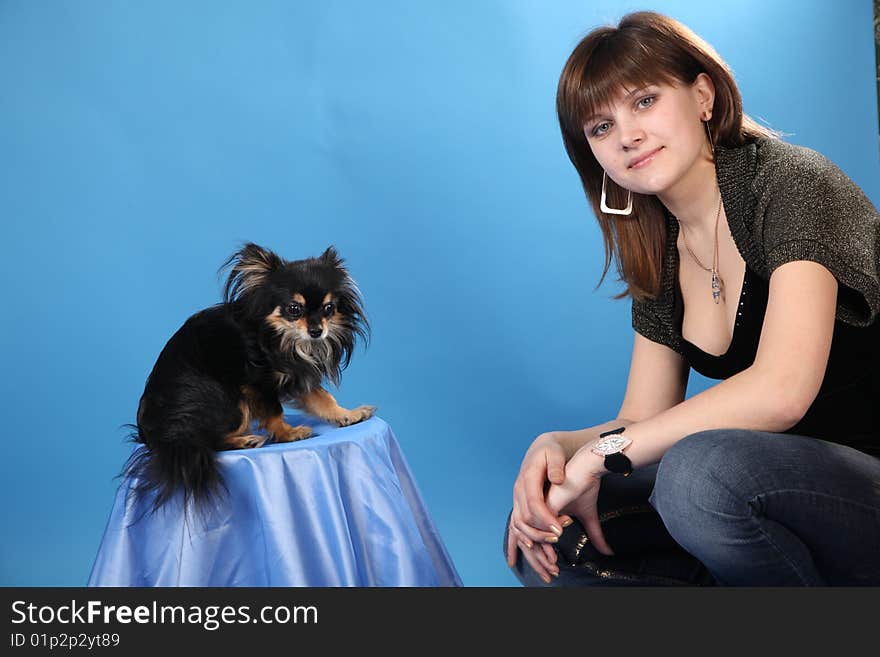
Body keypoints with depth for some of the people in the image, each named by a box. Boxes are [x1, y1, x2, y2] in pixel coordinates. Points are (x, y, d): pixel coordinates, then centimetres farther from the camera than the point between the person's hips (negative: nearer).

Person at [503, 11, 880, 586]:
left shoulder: (790, 182, -15)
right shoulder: (660, 255, 7)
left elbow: (781, 390, -28)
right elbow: (642, 423, 6)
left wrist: (601, 453, -22)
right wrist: (555, 447, -15)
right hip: (776, 484, 6)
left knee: (702, 467, -36)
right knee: (543, 539, -6)